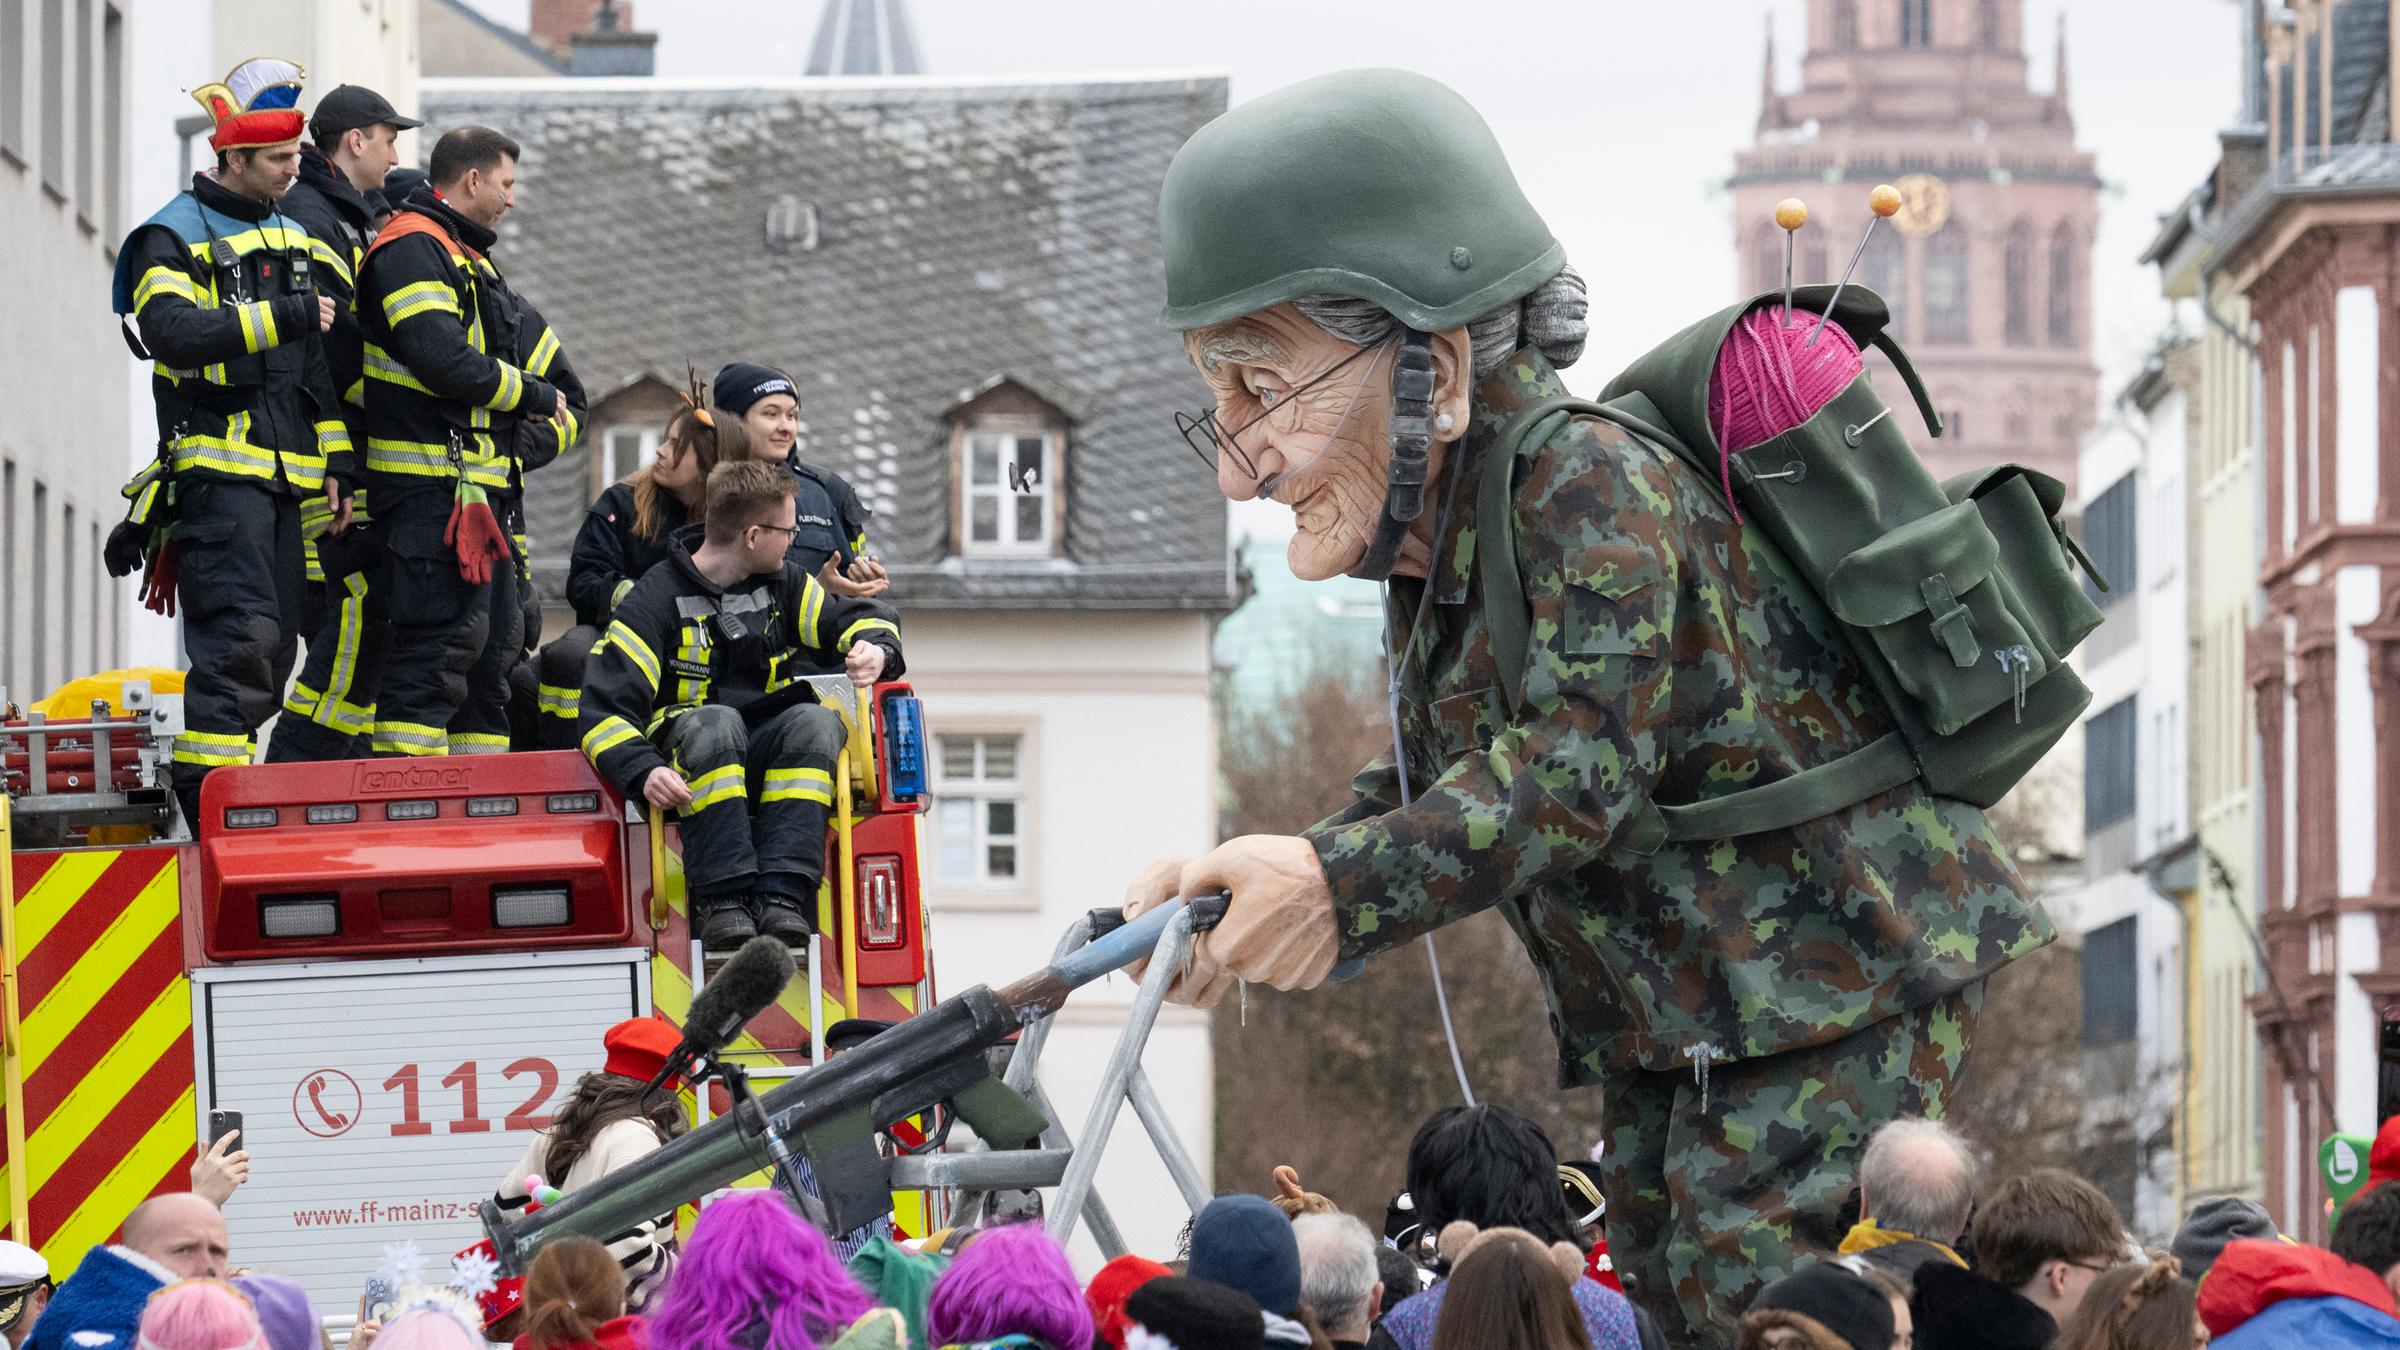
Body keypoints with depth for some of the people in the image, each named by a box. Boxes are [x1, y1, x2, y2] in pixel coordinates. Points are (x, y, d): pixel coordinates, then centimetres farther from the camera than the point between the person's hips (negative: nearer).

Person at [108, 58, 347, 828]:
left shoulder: (292, 237, 19)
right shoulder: (174, 237, -6)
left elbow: (317, 362, 23)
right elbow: (173, 331, -25)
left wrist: (337, 462, 18)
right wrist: (281, 317, -25)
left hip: (284, 472, 8)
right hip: (216, 467, -8)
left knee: (274, 647, 7)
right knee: (241, 631, -19)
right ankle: (208, 793, -20)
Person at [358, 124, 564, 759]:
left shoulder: (466, 256, 23)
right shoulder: (413, 249, -12)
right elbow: (445, 362, -22)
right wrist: (534, 396, -11)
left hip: (477, 485, 11)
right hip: (433, 476, -11)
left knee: (494, 637, 14)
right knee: (441, 638, -14)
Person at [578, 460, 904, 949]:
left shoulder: (781, 586, 13)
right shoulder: (656, 600, -5)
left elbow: (859, 619, 20)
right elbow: (606, 704, -11)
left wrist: (876, 651, -7)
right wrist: (643, 771, -30)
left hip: (770, 760, 4)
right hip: (688, 759, -4)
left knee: (817, 720, -28)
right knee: (714, 722, -37)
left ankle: (782, 895, -39)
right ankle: (722, 899, -40)